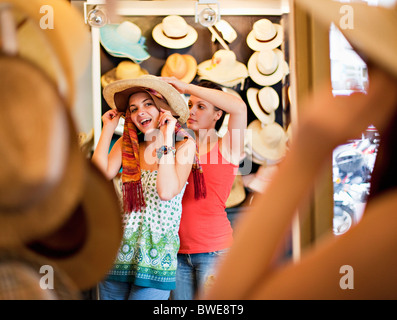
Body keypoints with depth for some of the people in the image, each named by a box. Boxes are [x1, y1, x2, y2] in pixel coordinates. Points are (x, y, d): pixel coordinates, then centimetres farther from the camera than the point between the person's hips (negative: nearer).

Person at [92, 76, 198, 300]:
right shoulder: (127, 144, 6)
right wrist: (108, 129, -2)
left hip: (157, 254, -3)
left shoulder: (184, 145, -4)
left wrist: (166, 138, -17)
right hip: (118, 248, 3)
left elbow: (166, 192, -18)